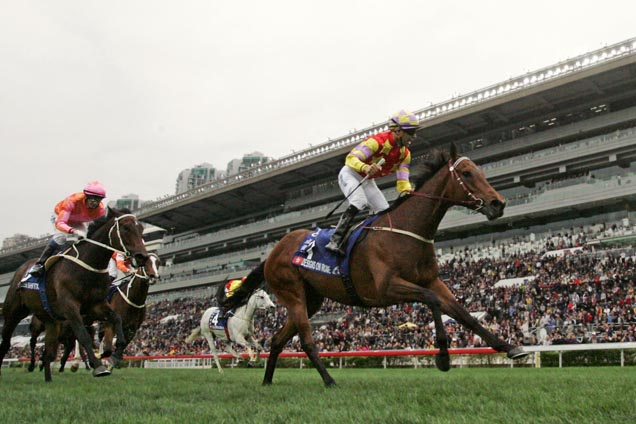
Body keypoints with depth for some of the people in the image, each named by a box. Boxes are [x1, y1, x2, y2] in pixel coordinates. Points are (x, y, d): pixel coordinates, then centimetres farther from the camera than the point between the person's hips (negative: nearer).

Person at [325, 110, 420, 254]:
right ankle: (335, 241, -37)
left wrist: (408, 191, -28)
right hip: (350, 173, -8)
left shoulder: (405, 154, -5)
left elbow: (402, 181, -5)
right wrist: (366, 167, -55)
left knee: (385, 212, -1)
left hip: (367, 180, 8)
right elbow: (351, 158, -34)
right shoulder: (378, 141, -28)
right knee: (360, 202, -32)